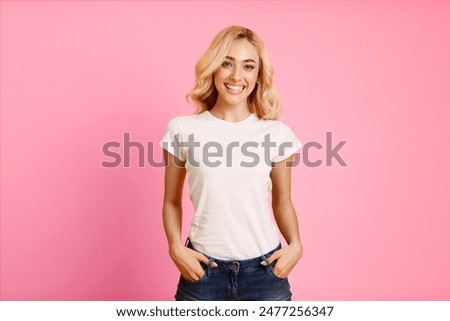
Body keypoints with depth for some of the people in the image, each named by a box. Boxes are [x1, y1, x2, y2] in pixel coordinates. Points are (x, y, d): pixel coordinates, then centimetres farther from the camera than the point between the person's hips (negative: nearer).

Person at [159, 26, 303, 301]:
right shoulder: (182, 130, -5)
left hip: (264, 269, 1)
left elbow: (282, 202, 8)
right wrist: (175, 247, -9)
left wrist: (295, 244, -8)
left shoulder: (277, 133, -3)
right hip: (202, 270, 0)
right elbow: (171, 202, 5)